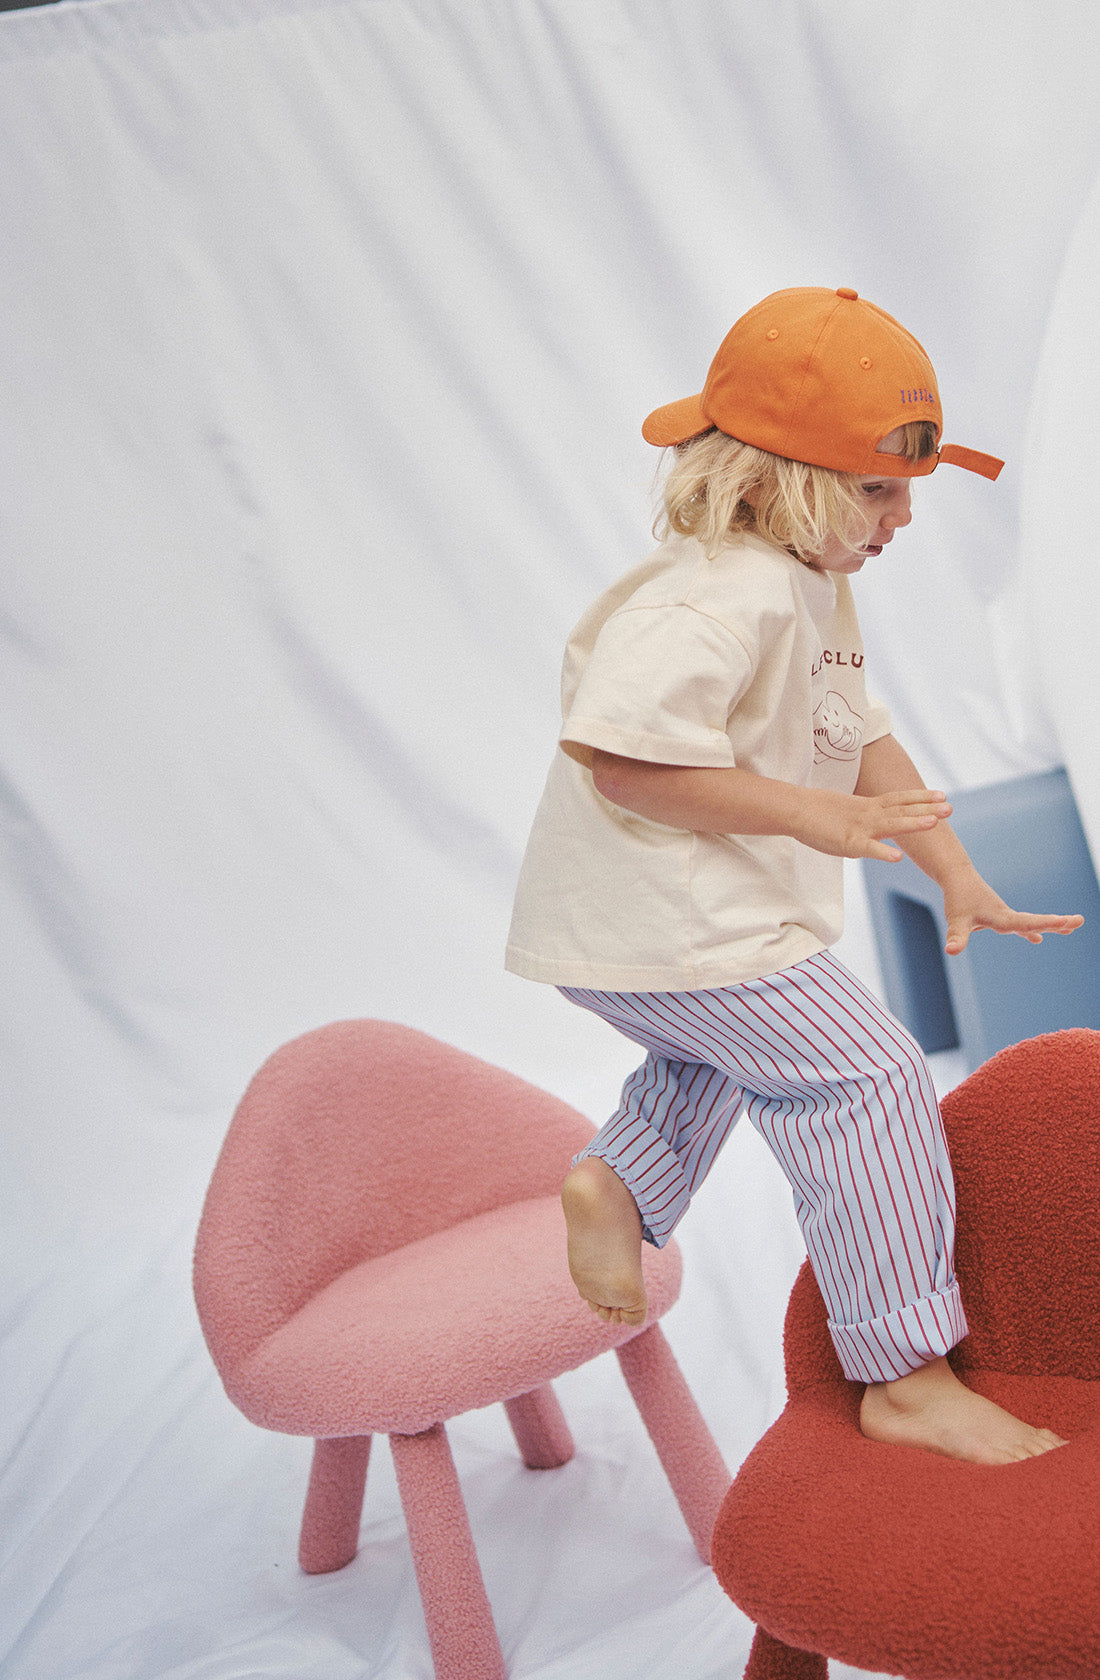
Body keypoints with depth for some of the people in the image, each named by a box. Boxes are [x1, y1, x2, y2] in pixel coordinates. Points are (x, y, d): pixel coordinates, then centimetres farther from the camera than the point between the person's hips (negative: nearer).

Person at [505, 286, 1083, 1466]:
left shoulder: (815, 590, 12)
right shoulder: (718, 595, -23)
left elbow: (863, 738, 15)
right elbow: (623, 758, -31)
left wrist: (956, 874, 8)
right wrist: (810, 814, -30)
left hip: (664, 928, 11)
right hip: (670, 924, -11)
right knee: (867, 1079, -10)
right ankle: (910, 1379, -4)